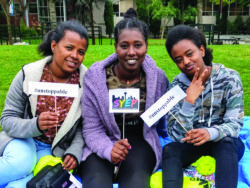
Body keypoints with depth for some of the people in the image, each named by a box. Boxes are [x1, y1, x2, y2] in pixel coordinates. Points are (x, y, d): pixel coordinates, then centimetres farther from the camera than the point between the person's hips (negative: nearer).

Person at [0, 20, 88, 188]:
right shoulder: (28, 74, -13)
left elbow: (84, 126, -1)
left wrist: (74, 152, -16)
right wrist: (36, 125, -29)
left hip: (56, 148, 0)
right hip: (25, 138, 1)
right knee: (20, 163, -32)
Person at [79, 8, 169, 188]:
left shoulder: (158, 77, -4)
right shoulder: (95, 75, -9)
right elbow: (92, 129, -7)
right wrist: (108, 150, -23)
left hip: (140, 141, 2)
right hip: (103, 144, -1)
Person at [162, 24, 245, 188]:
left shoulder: (229, 78, -13)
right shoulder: (176, 86, -10)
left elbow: (235, 124, -16)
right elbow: (176, 135, -17)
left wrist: (210, 133, -38)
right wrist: (189, 100, -30)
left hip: (225, 144, -1)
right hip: (192, 143, 1)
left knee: (226, 140, -34)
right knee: (169, 150, -29)